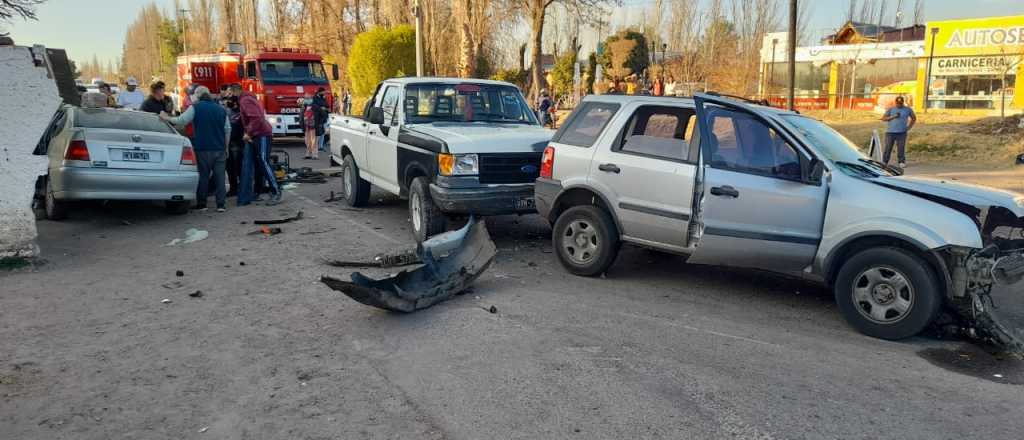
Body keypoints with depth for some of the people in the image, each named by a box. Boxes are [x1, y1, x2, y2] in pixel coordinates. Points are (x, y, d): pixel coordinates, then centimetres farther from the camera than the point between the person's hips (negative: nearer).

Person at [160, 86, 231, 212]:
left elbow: (181, 120, -7)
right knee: (219, 176, 3)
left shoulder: (195, 107, -2)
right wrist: (226, 147, 19)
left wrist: (167, 118, 10)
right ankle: (221, 204, 0)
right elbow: (228, 129, 13)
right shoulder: (221, 109, 12)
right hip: (219, 149, 3)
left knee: (203, 176, 5)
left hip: (203, 149, -3)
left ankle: (201, 204, 11)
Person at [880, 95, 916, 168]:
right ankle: (884, 162, 1)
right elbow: (883, 118, 0)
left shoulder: (908, 109, 10)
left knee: (901, 148, -3)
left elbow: (914, 118, 22)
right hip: (890, 132, -1)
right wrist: (893, 117, -13)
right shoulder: (890, 109, 6)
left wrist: (909, 126, 10)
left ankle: (902, 162, 5)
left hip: (901, 132, 1)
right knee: (888, 148, -3)